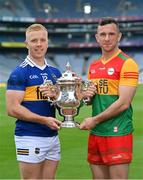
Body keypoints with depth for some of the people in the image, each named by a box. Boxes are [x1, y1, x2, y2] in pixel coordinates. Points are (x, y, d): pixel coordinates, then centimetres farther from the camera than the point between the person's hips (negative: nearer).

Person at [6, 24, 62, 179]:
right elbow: (12, 109, -13)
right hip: (30, 137, -6)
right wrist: (44, 120, -18)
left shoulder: (55, 72, 13)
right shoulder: (19, 73, -7)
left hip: (52, 136, 6)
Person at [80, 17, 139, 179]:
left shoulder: (127, 63, -9)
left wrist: (95, 120, -10)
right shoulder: (93, 66, 14)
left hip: (118, 133, -7)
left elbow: (123, 103, -15)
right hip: (95, 133, 7)